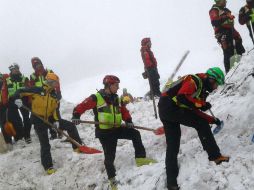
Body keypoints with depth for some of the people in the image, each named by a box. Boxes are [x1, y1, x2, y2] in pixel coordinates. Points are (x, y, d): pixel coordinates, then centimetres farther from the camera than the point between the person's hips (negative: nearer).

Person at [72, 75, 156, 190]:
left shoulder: (116, 99, 10)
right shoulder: (96, 98, -11)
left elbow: (124, 111, 14)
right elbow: (82, 106, -12)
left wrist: (128, 120, -3)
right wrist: (76, 116, -28)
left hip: (117, 128, 6)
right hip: (104, 132, -6)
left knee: (135, 134, -9)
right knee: (109, 156, -5)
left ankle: (140, 158, -3)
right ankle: (112, 179, 11)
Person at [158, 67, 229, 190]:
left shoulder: (201, 89, 20)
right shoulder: (195, 80, -8)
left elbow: (194, 112, 21)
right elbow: (182, 97, -23)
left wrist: (212, 120, 18)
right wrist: (200, 104, -17)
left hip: (165, 110, 10)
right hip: (169, 105, -10)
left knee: (172, 146, 8)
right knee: (201, 123, -7)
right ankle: (214, 155, -7)